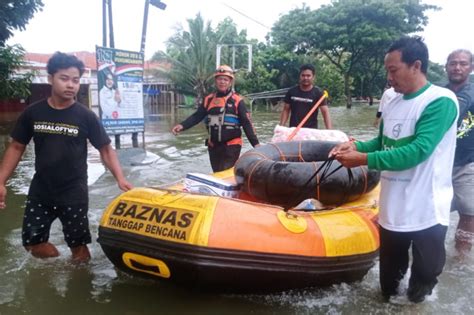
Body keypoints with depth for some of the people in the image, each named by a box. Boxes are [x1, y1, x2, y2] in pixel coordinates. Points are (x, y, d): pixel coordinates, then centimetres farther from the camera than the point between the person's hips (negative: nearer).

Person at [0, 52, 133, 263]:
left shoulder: (86, 116, -8)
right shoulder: (32, 113, -2)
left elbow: (106, 149, -3)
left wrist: (120, 179, -16)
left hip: (74, 193, -3)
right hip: (40, 191, 3)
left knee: (78, 247, 6)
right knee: (32, 243, 10)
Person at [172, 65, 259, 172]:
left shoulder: (237, 100, -5)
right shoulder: (209, 99, 7)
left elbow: (246, 124, -7)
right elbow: (197, 116, 4)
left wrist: (255, 143, -12)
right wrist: (182, 126, -12)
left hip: (231, 145, -5)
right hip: (213, 146, 5)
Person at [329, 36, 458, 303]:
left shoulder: (441, 101, -15)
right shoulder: (392, 105, 8)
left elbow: (418, 151, -25)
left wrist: (364, 159, -26)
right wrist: (357, 146, -2)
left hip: (426, 213, -7)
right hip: (392, 210, 7)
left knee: (424, 278, 11)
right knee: (388, 281, 20)